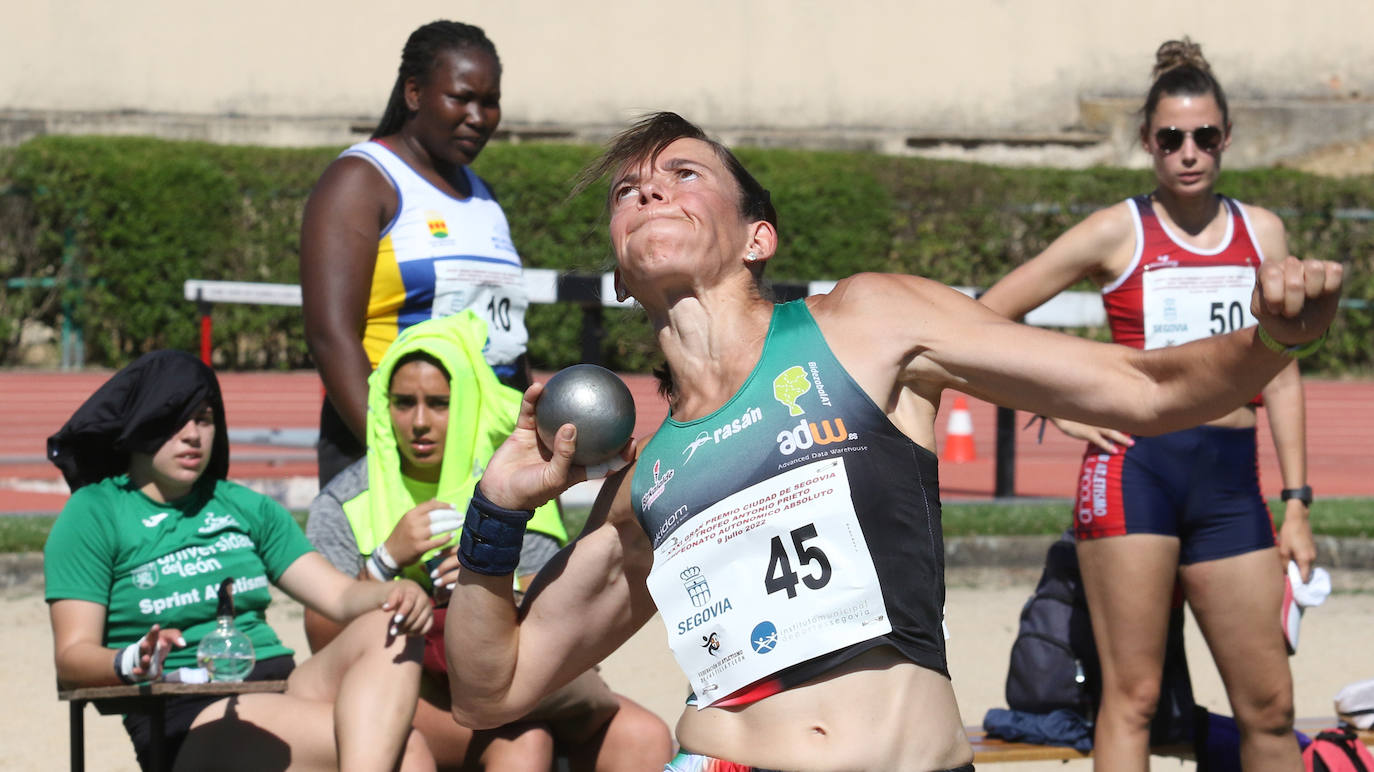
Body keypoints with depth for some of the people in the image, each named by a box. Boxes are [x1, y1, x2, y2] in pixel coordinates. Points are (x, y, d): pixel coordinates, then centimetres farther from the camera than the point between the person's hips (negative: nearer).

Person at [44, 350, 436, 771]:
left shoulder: (245, 507, 23)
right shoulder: (92, 515, 6)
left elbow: (339, 595, 13)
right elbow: (72, 657, -3)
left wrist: (400, 594, -10)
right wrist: (135, 662, -26)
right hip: (186, 716, -6)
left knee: (392, 631, -27)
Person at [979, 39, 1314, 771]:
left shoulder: (1261, 232, 12)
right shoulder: (1116, 233, 1)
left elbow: (1279, 376, 14)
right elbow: (985, 318, 1)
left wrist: (1295, 501, 9)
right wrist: (1061, 412, -3)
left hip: (1231, 478, 4)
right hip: (1135, 466, -4)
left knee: (1268, 706, 3)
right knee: (1132, 696, -5)